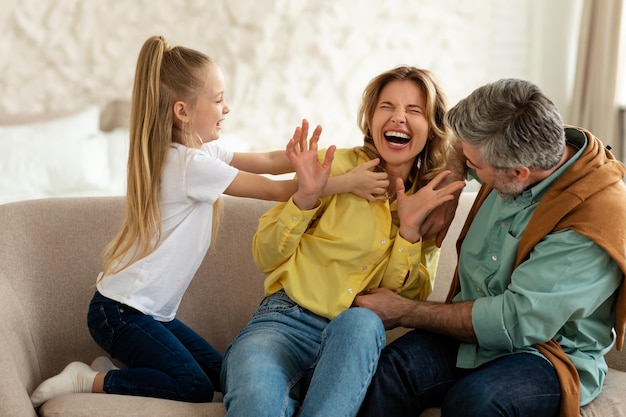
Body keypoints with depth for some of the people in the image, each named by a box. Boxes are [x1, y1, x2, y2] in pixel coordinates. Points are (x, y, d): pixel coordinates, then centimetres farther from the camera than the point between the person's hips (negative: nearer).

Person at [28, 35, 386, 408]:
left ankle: (118, 367, 13)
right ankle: (87, 380, -5)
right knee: (195, 388, -17)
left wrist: (306, 163, -20)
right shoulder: (191, 164, -21)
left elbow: (268, 161, 0)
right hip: (119, 311, -10)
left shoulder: (201, 150, 7)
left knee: (222, 376, 5)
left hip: (153, 312, 10)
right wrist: (347, 182, -15)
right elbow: (277, 191, -19)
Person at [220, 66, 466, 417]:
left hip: (361, 337, 4)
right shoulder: (338, 165, 0)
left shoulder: (435, 201, 11)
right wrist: (305, 197, -15)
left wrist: (409, 229, -8)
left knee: (360, 322, -36)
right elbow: (266, 258, 1)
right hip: (289, 318, -3)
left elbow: (405, 300, 5)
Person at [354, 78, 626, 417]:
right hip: (472, 324, 6)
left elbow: (515, 321, -23)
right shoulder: (514, 154, -1)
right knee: (389, 368, -26)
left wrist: (402, 312, -15)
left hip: (547, 352, -6)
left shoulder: (594, 221, -23)